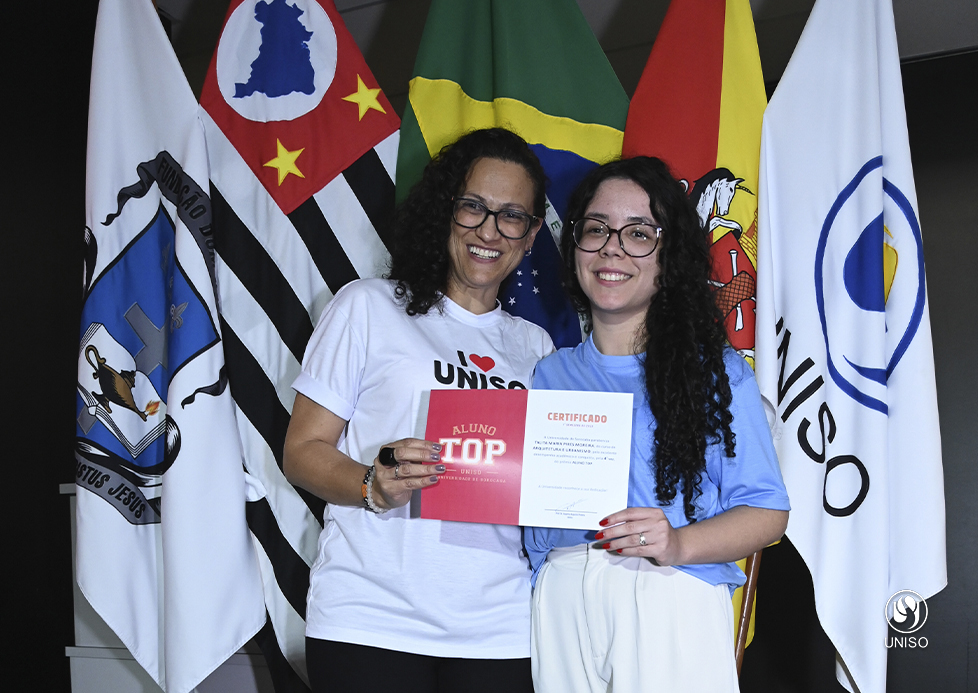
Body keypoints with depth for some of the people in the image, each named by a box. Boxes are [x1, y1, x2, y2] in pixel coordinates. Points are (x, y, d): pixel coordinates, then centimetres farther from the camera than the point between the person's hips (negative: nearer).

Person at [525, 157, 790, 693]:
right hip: (560, 611, 3)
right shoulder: (549, 374, 15)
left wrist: (678, 544, -16)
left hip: (672, 606, -2)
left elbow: (767, 512, 0)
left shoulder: (715, 370, 5)